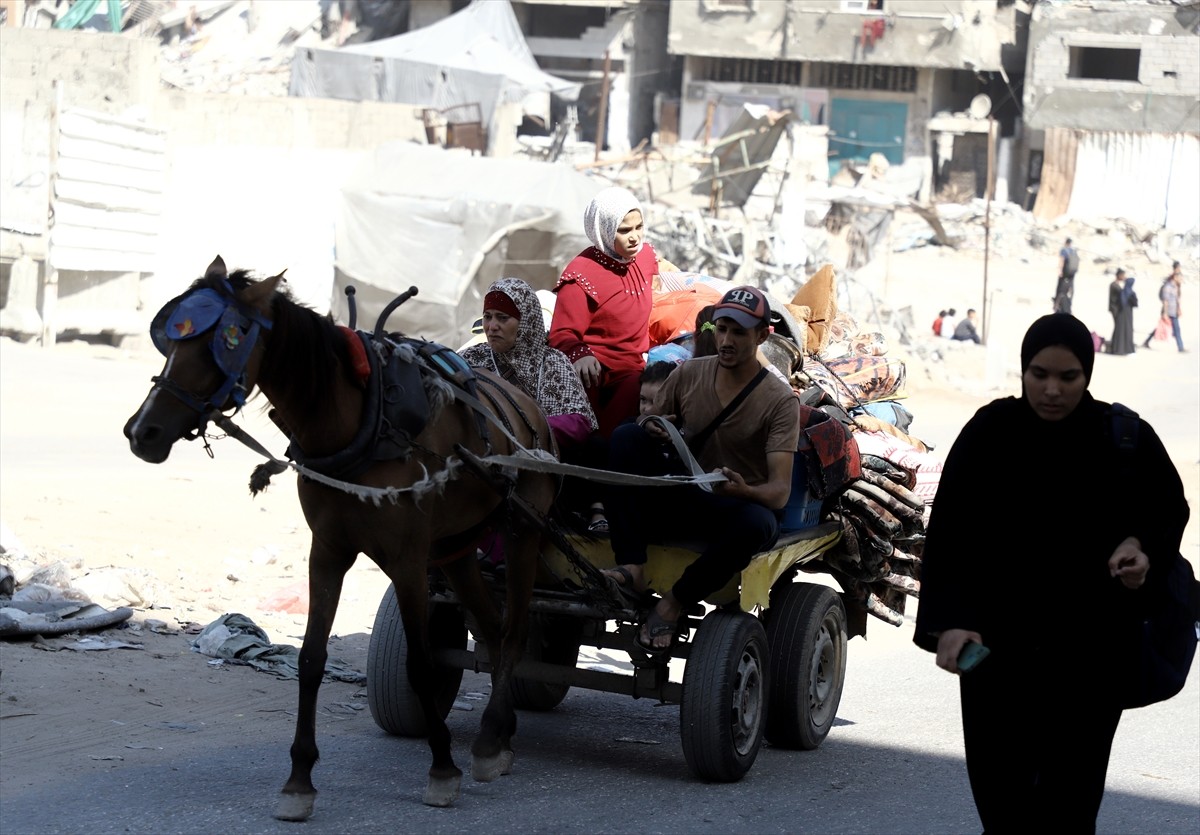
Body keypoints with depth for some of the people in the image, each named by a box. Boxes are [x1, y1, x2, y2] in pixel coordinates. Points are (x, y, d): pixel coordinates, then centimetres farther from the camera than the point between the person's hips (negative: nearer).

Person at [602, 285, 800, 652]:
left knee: (758, 524, -39)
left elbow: (780, 491, -17)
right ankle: (631, 567, -29)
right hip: (678, 501, 3)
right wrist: (650, 427, -14)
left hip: (737, 508, -3)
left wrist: (744, 491, -41)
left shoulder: (779, 400, -9)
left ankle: (674, 601, -18)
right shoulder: (688, 374, 2)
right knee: (627, 436, -19)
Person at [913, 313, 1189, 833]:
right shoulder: (990, 433, -7)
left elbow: (1169, 509, 13)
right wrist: (951, 621, -23)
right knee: (1000, 790, 0)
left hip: (1090, 649, 0)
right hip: (999, 644, 0)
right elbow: (949, 535, -11)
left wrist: (1142, 547, -10)